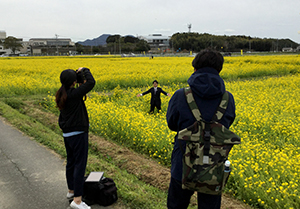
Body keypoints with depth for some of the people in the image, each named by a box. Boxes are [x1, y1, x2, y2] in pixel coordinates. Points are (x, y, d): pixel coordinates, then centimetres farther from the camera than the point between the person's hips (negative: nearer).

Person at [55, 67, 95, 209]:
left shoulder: (61, 94, 5)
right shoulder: (74, 94, -19)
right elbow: (91, 83, -23)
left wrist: (81, 84, 10)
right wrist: (84, 70, -9)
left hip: (67, 133, 9)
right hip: (78, 133, -9)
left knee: (70, 162, 20)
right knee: (80, 164, -4)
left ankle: (71, 191, 37)